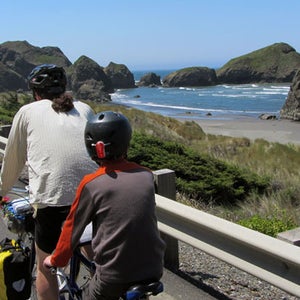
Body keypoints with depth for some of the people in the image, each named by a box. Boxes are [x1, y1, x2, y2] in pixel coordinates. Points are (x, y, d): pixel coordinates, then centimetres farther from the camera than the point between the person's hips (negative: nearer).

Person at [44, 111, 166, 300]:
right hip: (154, 271, 4)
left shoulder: (91, 184, -12)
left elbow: (72, 228, -1)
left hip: (114, 276, -3)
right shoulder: (147, 176, -2)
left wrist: (56, 260, 16)